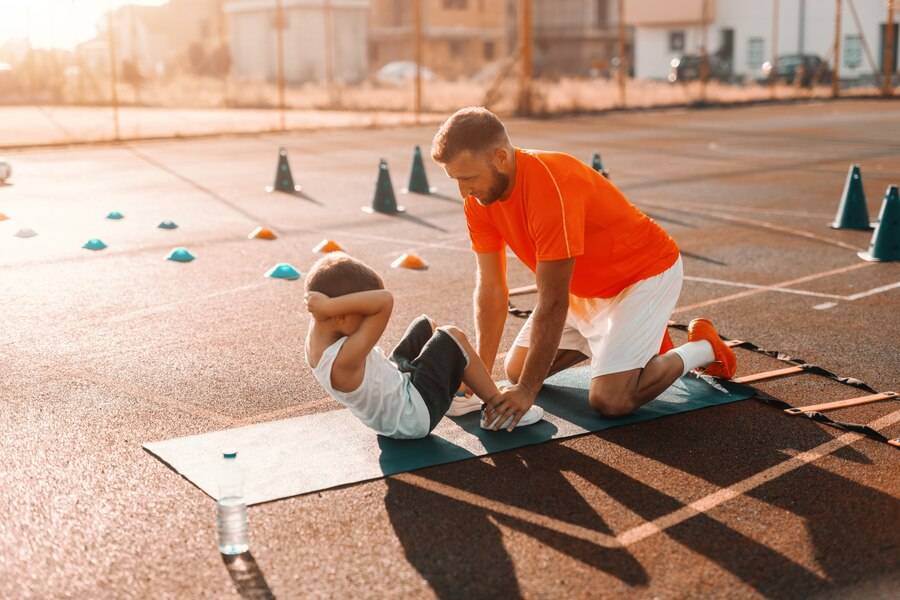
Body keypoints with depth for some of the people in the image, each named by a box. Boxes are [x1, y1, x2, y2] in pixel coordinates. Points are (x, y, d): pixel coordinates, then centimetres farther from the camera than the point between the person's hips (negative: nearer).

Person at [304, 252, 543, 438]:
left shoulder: (315, 337, -14)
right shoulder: (345, 358, -41)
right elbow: (385, 300, -49)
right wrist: (330, 305, -49)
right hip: (416, 414, -10)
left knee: (426, 325, 19)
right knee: (453, 338, -2)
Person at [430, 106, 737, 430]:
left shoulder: (550, 187, -37)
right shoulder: (480, 197, -12)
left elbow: (553, 302, -34)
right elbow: (490, 289, -8)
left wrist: (527, 390, -31)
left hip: (645, 271, -8)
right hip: (586, 286, 8)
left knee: (609, 400, -19)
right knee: (515, 370, 9)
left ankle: (702, 347, 6)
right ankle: (618, 336, 23)